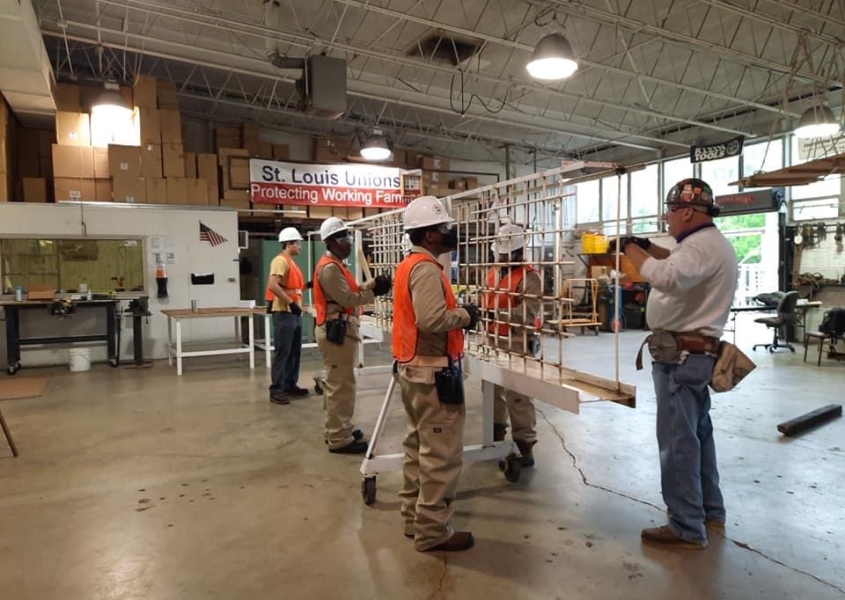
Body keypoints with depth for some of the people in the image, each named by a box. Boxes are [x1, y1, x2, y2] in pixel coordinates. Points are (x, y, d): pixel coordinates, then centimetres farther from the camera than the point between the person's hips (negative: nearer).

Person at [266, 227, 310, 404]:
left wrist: (306, 286, 10)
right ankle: (276, 390, -1)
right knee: (282, 352, -6)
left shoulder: (291, 262, 17)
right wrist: (291, 303, -22)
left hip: (295, 313, 10)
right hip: (284, 313, -10)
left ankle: (290, 385, 22)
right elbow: (273, 285, -24)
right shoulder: (280, 260, -13)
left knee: (295, 352, 13)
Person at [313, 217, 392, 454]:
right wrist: (374, 292, -12)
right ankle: (339, 439, 1)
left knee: (336, 383, 17)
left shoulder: (335, 264, 17)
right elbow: (348, 299, -20)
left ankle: (336, 431, 27)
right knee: (342, 385, -6)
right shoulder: (330, 268, -17)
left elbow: (350, 291, 13)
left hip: (338, 329, 11)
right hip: (337, 330, -11)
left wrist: (373, 284, 1)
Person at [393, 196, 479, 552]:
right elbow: (431, 320, -30)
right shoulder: (426, 268, -18)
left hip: (411, 368, 11)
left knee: (418, 448, 17)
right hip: (432, 372, -10)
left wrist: (455, 313, 5)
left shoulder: (407, 265, 13)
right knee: (441, 454, -1)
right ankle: (432, 531, 8)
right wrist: (465, 315, -14)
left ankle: (415, 519, 27)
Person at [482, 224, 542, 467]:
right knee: (492, 388, 18)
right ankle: (496, 433, 35)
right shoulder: (492, 272, 14)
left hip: (517, 342, -8)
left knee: (516, 395, -7)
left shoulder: (529, 277, -12)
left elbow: (528, 313, -22)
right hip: (493, 339, 8)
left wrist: (497, 313, -27)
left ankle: (525, 446, 4)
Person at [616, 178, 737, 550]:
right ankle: (710, 509, 35)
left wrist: (631, 250, -24)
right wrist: (650, 248, 17)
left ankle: (687, 528, 7)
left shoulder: (702, 245, -21)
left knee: (678, 441, -3)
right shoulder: (709, 243, 13)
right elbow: (681, 265, 32)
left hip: (681, 354, -11)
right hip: (695, 353, 11)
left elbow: (667, 277, -39)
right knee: (697, 432, 21)